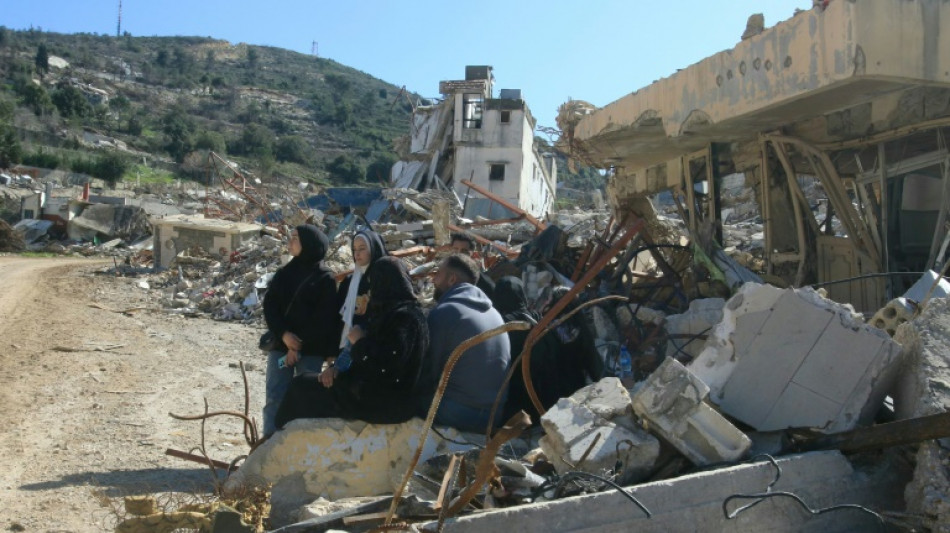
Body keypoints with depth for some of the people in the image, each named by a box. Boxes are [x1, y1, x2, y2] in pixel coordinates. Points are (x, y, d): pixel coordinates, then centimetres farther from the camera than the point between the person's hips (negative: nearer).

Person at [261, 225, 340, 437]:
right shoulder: (284, 273, 10)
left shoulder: (325, 279, -4)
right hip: (281, 344, 4)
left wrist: (299, 346, -11)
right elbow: (269, 305, 3)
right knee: (274, 397, 0)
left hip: (311, 350, -4)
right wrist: (283, 334, -13)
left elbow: (324, 319, -8)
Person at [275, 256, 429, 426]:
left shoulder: (405, 316, -19)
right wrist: (338, 368, 1)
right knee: (305, 383, 13)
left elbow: (387, 366, -28)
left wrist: (360, 341, -12)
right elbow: (370, 353, 16)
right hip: (377, 392, 10)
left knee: (303, 386, -2)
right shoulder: (389, 312, 13)